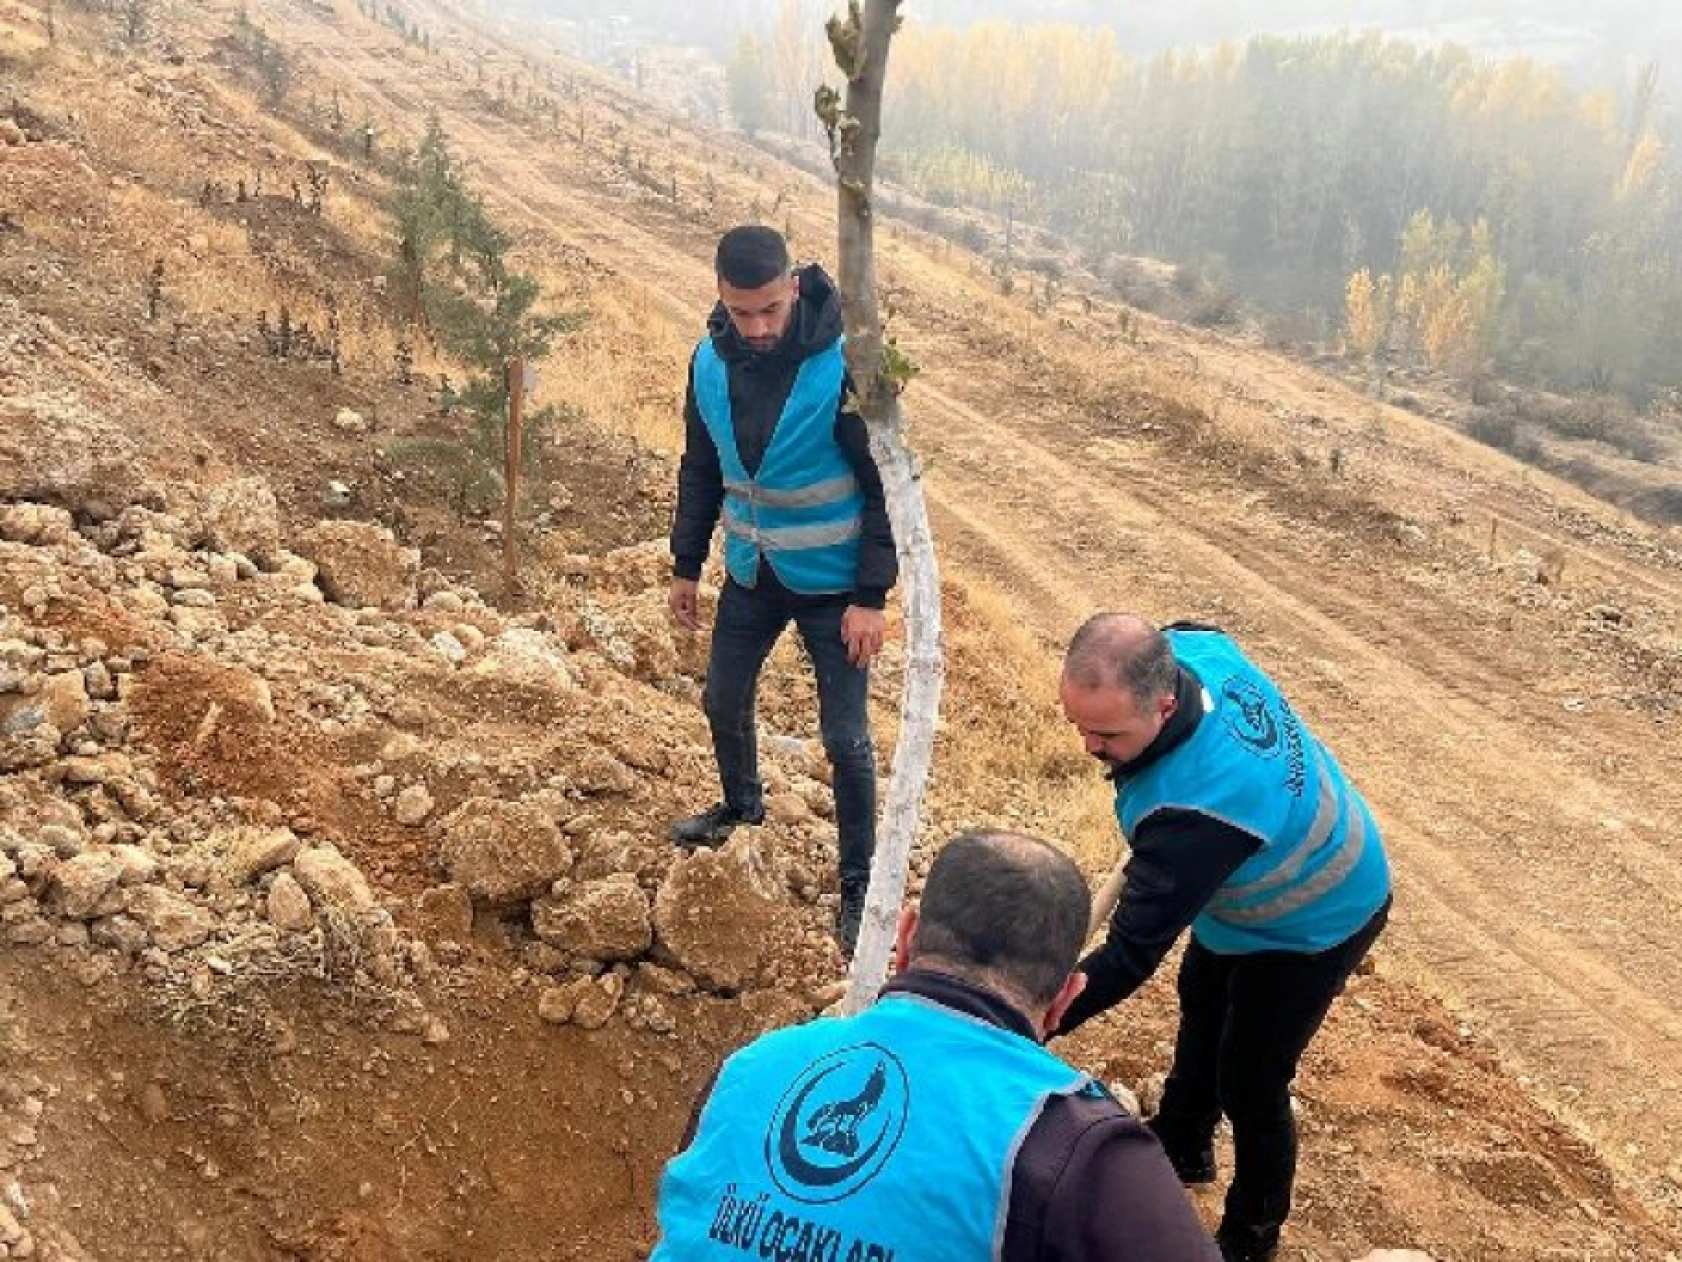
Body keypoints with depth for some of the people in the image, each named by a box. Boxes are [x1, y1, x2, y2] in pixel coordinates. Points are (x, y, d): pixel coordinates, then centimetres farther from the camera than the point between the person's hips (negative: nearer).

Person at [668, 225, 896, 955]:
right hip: (751, 573, 5)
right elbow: (700, 470, 7)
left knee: (845, 737, 0)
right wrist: (685, 565, 9)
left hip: (830, 584, -5)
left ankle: (859, 883, 16)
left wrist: (871, 597, -17)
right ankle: (741, 806, 48)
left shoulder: (843, 367, -23)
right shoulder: (711, 362, -7)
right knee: (724, 703, 19)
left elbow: (886, 487, -17)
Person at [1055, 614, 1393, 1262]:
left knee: (1250, 1084, 7)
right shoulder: (1189, 646, -27)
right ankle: (1183, 1145, 55)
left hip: (1312, 927, -9)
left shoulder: (1196, 811, -49)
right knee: (1201, 1001, 29)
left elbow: (1132, 954, -43)